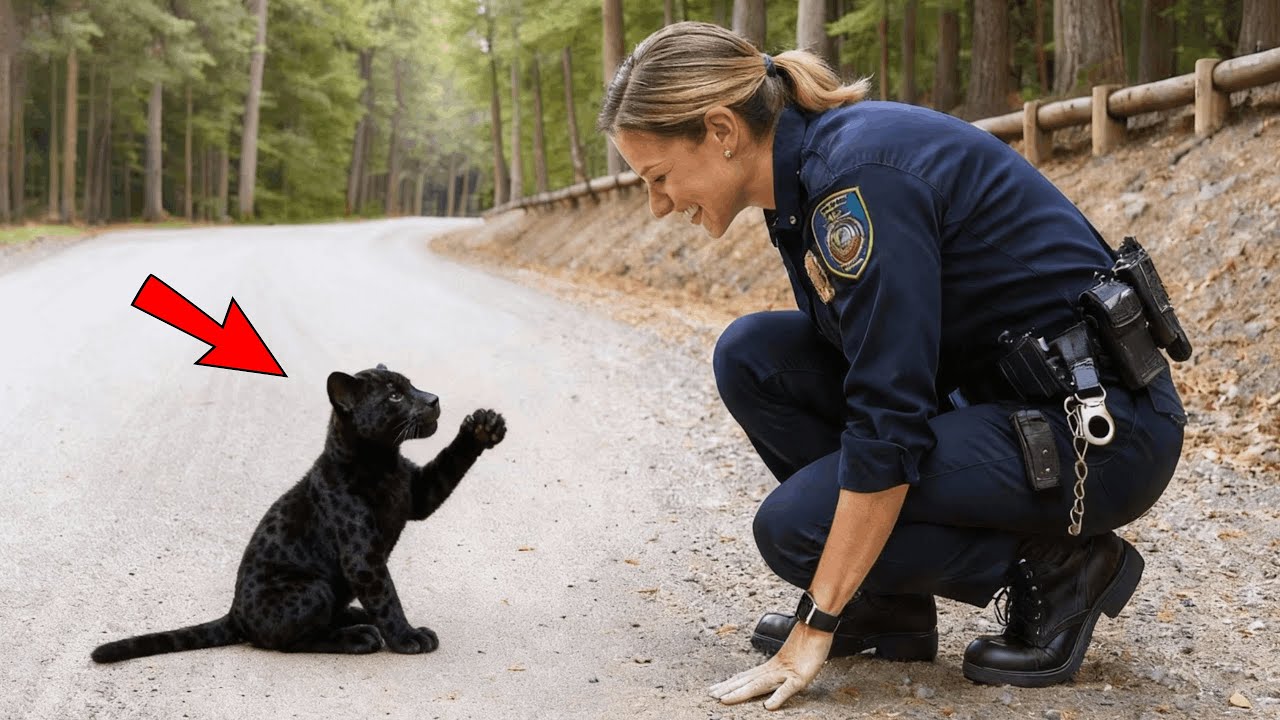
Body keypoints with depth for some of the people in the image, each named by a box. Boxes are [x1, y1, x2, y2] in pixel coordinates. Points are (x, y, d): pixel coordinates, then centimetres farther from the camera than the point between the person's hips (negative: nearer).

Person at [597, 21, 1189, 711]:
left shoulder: (859, 174, -24)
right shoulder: (804, 170, 4)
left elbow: (888, 425, -26)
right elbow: (850, 366, 14)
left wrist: (818, 626, -20)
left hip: (1096, 423, -9)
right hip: (995, 387, 9)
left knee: (797, 526, -17)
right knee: (752, 356, -2)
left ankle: (1061, 568, 0)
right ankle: (888, 604, 8)